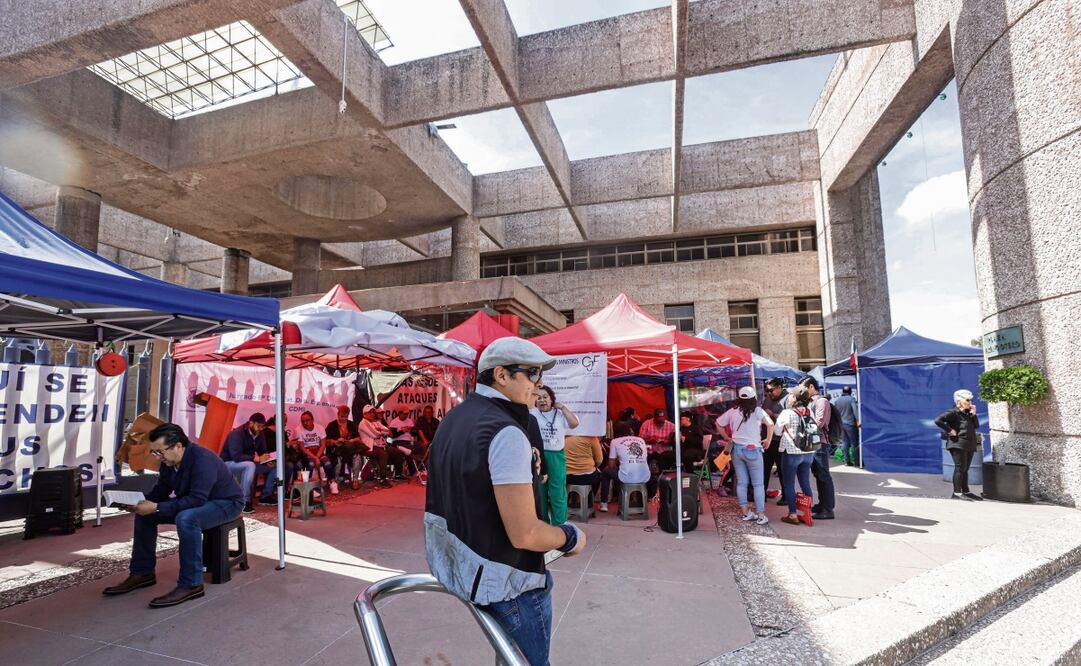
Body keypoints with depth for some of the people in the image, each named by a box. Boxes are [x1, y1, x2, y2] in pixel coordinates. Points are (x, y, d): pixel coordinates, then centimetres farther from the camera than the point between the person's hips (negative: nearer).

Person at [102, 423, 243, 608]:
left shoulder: (203, 459, -31)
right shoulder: (168, 461, -4)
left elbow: (197, 500, -36)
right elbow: (161, 490, 8)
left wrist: (157, 508, -34)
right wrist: (142, 502, -12)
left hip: (225, 503, -9)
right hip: (194, 503, 10)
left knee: (186, 519, -37)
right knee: (144, 514, 5)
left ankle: (191, 585, -26)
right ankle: (142, 573, 16)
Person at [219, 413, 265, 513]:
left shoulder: (259, 434, -3)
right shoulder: (237, 434, -25)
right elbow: (236, 456, -34)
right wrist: (254, 458, -39)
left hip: (246, 463, 7)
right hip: (228, 463, -7)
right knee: (250, 465, -36)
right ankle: (244, 502, -32)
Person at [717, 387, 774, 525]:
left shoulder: (733, 411, 3)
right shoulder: (757, 411, -8)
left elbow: (718, 423, 9)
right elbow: (770, 424, -21)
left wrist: (727, 438, 16)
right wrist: (768, 440, -8)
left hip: (736, 449, 4)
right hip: (752, 450, -4)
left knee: (741, 482, 11)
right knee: (758, 483, 5)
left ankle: (746, 512, 17)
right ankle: (761, 515, 5)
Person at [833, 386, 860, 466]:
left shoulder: (837, 401, 10)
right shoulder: (851, 399, -6)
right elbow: (855, 410, -19)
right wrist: (858, 420, -24)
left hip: (842, 424, 5)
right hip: (850, 424, -5)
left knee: (846, 442, 10)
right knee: (854, 443, 0)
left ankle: (847, 461, 9)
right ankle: (857, 462, 3)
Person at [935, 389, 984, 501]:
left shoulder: (968, 413, 14)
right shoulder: (953, 412, -12)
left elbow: (976, 425, 13)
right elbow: (938, 420, -22)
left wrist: (973, 414, 1)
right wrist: (950, 430, -19)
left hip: (969, 445, 8)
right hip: (958, 445, -8)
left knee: (965, 469, 15)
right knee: (960, 468, -7)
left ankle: (966, 491, 23)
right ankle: (957, 493, -3)